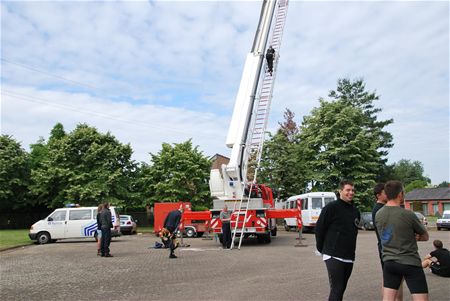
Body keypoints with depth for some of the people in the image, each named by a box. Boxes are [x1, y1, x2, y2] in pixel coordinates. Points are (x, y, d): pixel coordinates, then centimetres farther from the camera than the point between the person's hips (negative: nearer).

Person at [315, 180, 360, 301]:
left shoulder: (355, 211, 13)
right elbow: (319, 228, -8)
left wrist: (351, 250, 17)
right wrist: (322, 249, -2)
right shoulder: (331, 207, -9)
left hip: (349, 257, 7)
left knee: (341, 288, 12)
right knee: (336, 289, -9)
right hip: (334, 256, -7)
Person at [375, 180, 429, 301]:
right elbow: (425, 236, 0)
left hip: (389, 262, 5)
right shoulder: (408, 215, -15)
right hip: (410, 263, -5)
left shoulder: (378, 214, -1)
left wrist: (409, 236, 9)